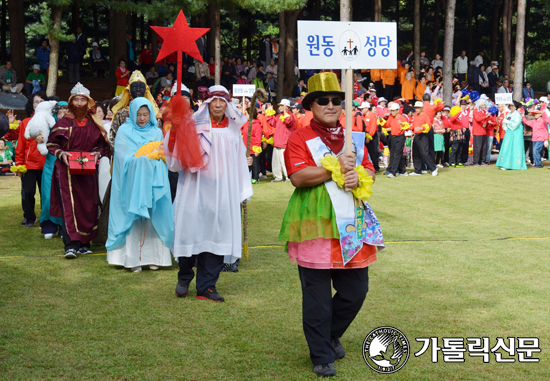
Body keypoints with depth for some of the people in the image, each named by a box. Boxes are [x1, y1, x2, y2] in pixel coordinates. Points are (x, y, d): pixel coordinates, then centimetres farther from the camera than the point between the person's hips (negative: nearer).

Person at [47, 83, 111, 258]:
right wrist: (61, 153, -11)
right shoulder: (63, 123, 3)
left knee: (88, 207, 2)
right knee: (69, 206, -12)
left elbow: (103, 144, 14)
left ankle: (84, 243, 13)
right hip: (66, 170, -3)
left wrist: (98, 153, -5)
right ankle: (71, 245, -18)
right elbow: (51, 143, 6)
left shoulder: (94, 124, 8)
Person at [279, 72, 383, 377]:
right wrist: (336, 169, -18)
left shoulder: (355, 138, 16)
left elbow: (370, 173, 13)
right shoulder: (300, 139, -2)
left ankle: (331, 335, 35)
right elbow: (298, 177, -16)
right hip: (315, 226, -5)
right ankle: (321, 356, 14)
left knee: (356, 292, 9)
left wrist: (358, 177, -9)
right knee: (317, 297, 0)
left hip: (351, 225, 5)